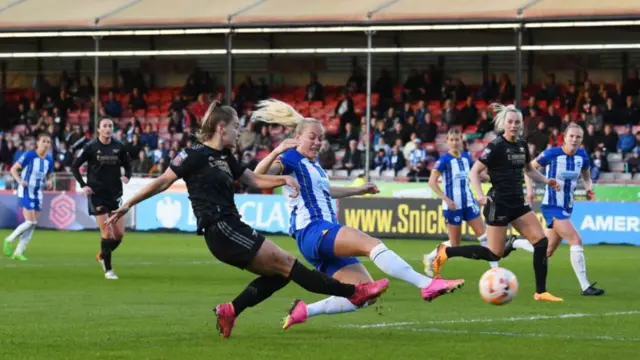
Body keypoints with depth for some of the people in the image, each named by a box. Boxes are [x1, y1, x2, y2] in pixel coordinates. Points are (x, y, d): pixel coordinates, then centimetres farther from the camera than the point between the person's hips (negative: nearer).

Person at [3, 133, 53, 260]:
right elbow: (14, 169, -8)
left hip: (38, 193, 6)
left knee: (33, 224, 3)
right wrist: (20, 180, -25)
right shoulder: (29, 156, -13)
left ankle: (18, 252, 11)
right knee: (30, 222, -15)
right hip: (26, 191, -6)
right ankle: (9, 240, 6)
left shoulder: (49, 159, 3)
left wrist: (48, 182, -7)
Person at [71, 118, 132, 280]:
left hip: (115, 194, 4)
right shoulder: (90, 147, -7)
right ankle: (108, 269, 4)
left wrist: (127, 176, -9)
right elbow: (74, 166, 0)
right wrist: (83, 185, -10)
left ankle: (103, 255, 30)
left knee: (119, 233, 2)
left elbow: (128, 165, 13)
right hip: (97, 195, -4)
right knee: (107, 233, -8)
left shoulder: (119, 147, 1)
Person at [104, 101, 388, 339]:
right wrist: (127, 206, -4)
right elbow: (162, 182, -6)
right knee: (284, 262, -8)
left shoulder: (225, 158, 16)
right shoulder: (197, 155, -8)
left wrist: (283, 179, 5)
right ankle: (354, 293, -7)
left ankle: (230, 310, 3)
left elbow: (254, 180, 23)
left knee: (279, 273, 3)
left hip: (230, 230, 10)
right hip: (221, 230, -10)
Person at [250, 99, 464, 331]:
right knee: (372, 244, -28)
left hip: (328, 238, 10)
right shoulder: (291, 160, -3)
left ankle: (304, 311, 5)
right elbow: (257, 176, -21)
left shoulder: (313, 164, 22)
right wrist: (276, 152, -37)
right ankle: (428, 285, -41)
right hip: (312, 232, -10)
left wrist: (358, 190, 46)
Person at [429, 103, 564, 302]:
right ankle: (446, 252, 11)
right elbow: (474, 172, -13)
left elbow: (529, 169, 25)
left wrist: (546, 180, 10)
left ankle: (541, 292, 2)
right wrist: (480, 195, -27)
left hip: (518, 202, 7)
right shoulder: (496, 146, -14)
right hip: (498, 203, -7)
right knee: (494, 254, -5)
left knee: (541, 241, -4)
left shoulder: (522, 145, 7)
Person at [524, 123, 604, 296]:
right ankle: (585, 287, -20)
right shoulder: (552, 154, -14)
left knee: (547, 251, 15)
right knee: (576, 241, -21)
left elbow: (586, 176, 17)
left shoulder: (582, 155, 1)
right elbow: (529, 168, 0)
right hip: (552, 206, -7)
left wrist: (588, 187, -4)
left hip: (567, 208, 7)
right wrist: (530, 189, -11)